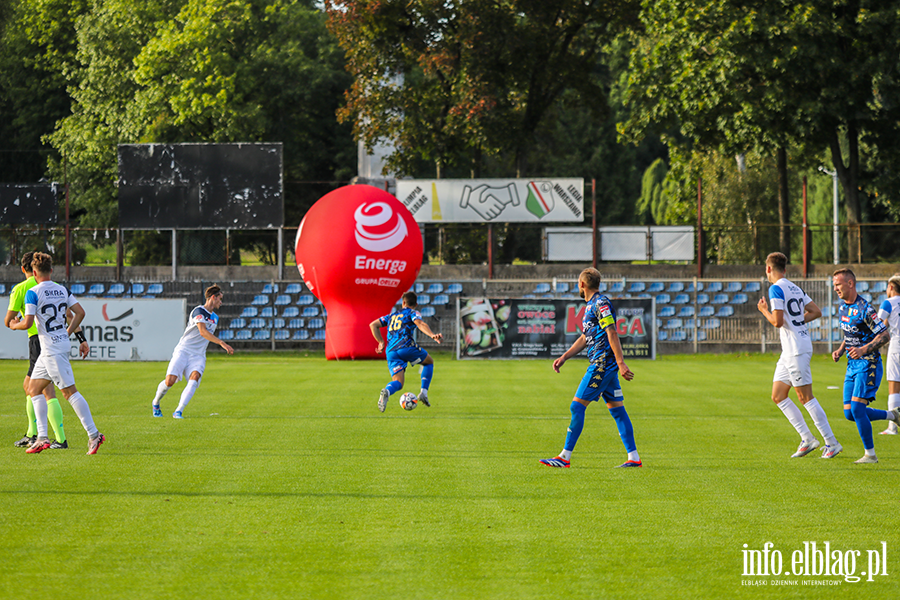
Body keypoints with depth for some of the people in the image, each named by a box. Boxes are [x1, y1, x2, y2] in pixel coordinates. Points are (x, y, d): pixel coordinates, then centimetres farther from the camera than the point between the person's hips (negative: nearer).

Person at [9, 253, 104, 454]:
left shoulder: (33, 293, -11)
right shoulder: (63, 290, 10)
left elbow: (28, 322, -16)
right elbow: (80, 312, 7)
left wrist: (15, 325, 5)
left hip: (52, 349, -8)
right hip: (62, 343, 8)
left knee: (69, 391, -7)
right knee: (34, 388, 14)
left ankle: (93, 434, -10)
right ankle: (42, 437, 9)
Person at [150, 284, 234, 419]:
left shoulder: (215, 318, 18)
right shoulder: (199, 311, -9)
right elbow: (203, 332, -24)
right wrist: (222, 343, -30)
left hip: (198, 356, 6)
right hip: (183, 351, -6)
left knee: (194, 378, -25)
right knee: (170, 381, -17)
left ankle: (178, 412, -30)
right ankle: (156, 402, 14)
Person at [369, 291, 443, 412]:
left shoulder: (392, 316, 30)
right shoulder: (413, 313, 14)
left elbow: (373, 325, 25)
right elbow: (420, 323, -9)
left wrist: (381, 342, 27)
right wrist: (432, 335, -24)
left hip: (391, 351, 4)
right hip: (407, 346, -4)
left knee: (398, 383, 0)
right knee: (429, 362, 25)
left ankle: (386, 391, -37)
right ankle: (424, 392, 9)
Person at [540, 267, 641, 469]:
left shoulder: (601, 304, -12)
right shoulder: (591, 305, 19)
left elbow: (612, 334, -19)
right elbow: (585, 338, 26)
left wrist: (621, 363, -23)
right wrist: (564, 357, 23)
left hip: (602, 364, -10)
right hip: (606, 365, 10)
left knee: (577, 406, -8)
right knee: (617, 410, 8)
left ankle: (565, 457, -7)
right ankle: (633, 458, 7)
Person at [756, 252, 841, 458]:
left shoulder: (776, 289, -13)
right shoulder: (794, 287, 15)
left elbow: (777, 321, -20)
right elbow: (816, 312, 17)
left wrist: (764, 310, -2)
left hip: (796, 350, -9)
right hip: (789, 350, 9)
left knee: (806, 398, -5)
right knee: (778, 396, 10)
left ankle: (831, 443, -3)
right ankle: (807, 438, 10)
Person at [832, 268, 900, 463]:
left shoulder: (864, 309, -17)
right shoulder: (842, 308, 10)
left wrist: (863, 350, -28)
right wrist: (840, 351, 7)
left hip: (868, 364, -9)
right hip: (852, 365, 9)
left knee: (857, 408, -16)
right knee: (850, 413, 4)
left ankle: (870, 454, -4)